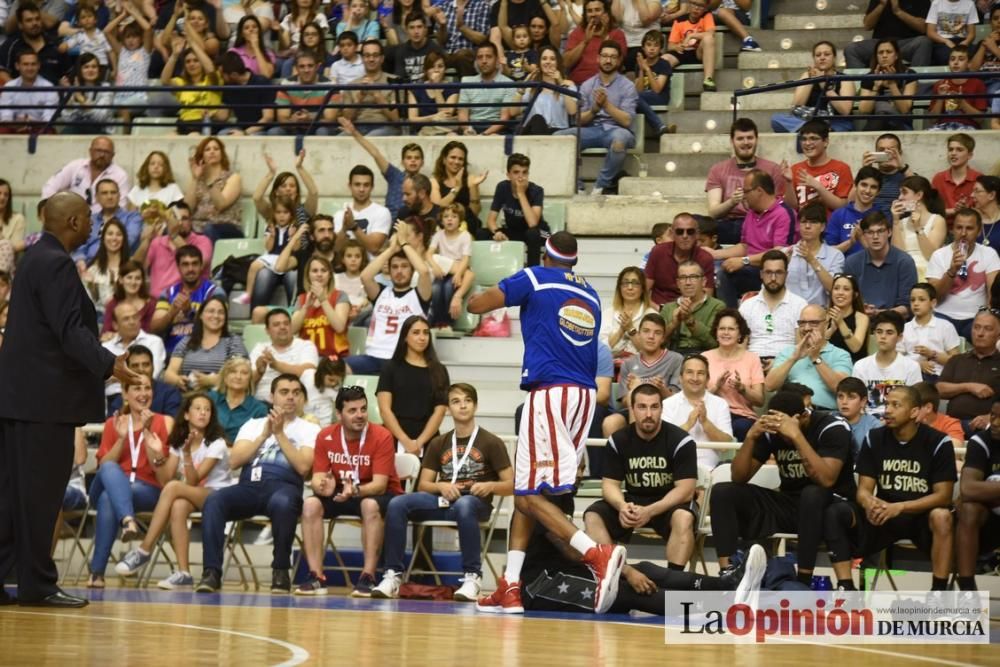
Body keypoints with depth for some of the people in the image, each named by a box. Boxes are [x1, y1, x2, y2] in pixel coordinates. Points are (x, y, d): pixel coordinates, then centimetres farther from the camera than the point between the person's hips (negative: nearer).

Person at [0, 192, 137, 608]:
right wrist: (109, 365, -25)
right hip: (46, 396, -10)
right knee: (42, 492, -4)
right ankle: (37, 584, 1)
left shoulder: (37, 258, 17)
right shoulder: (56, 264, -14)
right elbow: (69, 329, -22)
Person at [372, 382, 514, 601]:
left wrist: (490, 486, -19)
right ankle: (393, 575, -20)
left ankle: (472, 577, -32)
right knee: (397, 504, -23)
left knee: (463, 506, -42)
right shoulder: (439, 444, 17)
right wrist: (441, 486, -8)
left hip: (475, 502, -4)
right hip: (442, 501, 4)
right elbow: (423, 486, 14)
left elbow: (511, 486, 2)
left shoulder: (491, 443, 6)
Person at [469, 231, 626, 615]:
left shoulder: (534, 279, 3)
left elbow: (475, 305, 7)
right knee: (525, 491, 13)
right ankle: (510, 588, 10)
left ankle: (598, 555, -27)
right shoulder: (591, 296, 20)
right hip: (585, 395, 7)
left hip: (550, 392, -7)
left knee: (529, 494, -8)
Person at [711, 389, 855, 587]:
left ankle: (803, 581, -33)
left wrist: (797, 435, -37)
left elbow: (826, 480, -32)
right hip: (788, 504, 5)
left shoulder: (833, 427, -17)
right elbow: (739, 478, -4)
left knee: (812, 495, -40)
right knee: (722, 493, -11)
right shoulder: (771, 431, -3)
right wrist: (751, 437, -19)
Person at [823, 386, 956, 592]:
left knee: (941, 516, -38)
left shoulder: (938, 442, -10)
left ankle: (939, 593, -31)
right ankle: (846, 588, -25)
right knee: (835, 513, -22)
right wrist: (870, 504, -28)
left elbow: (943, 496, -13)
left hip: (921, 516, -3)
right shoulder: (874, 438, 0)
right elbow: (864, 489, -1)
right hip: (882, 516, 3)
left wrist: (900, 507, -27)